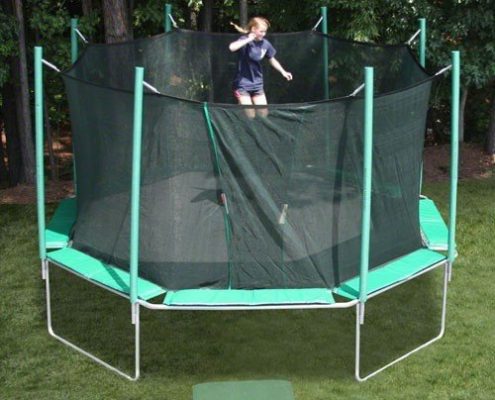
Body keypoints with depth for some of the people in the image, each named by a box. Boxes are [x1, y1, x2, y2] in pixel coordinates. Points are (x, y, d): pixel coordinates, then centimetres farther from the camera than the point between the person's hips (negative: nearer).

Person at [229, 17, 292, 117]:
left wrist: (283, 72, 14)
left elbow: (272, 60, 16)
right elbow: (232, 47, -38)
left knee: (264, 114, 8)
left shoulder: (265, 44, -2)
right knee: (249, 116, -7)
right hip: (242, 84, -5)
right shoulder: (245, 40, -16)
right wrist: (248, 40, -32)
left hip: (257, 84, 5)